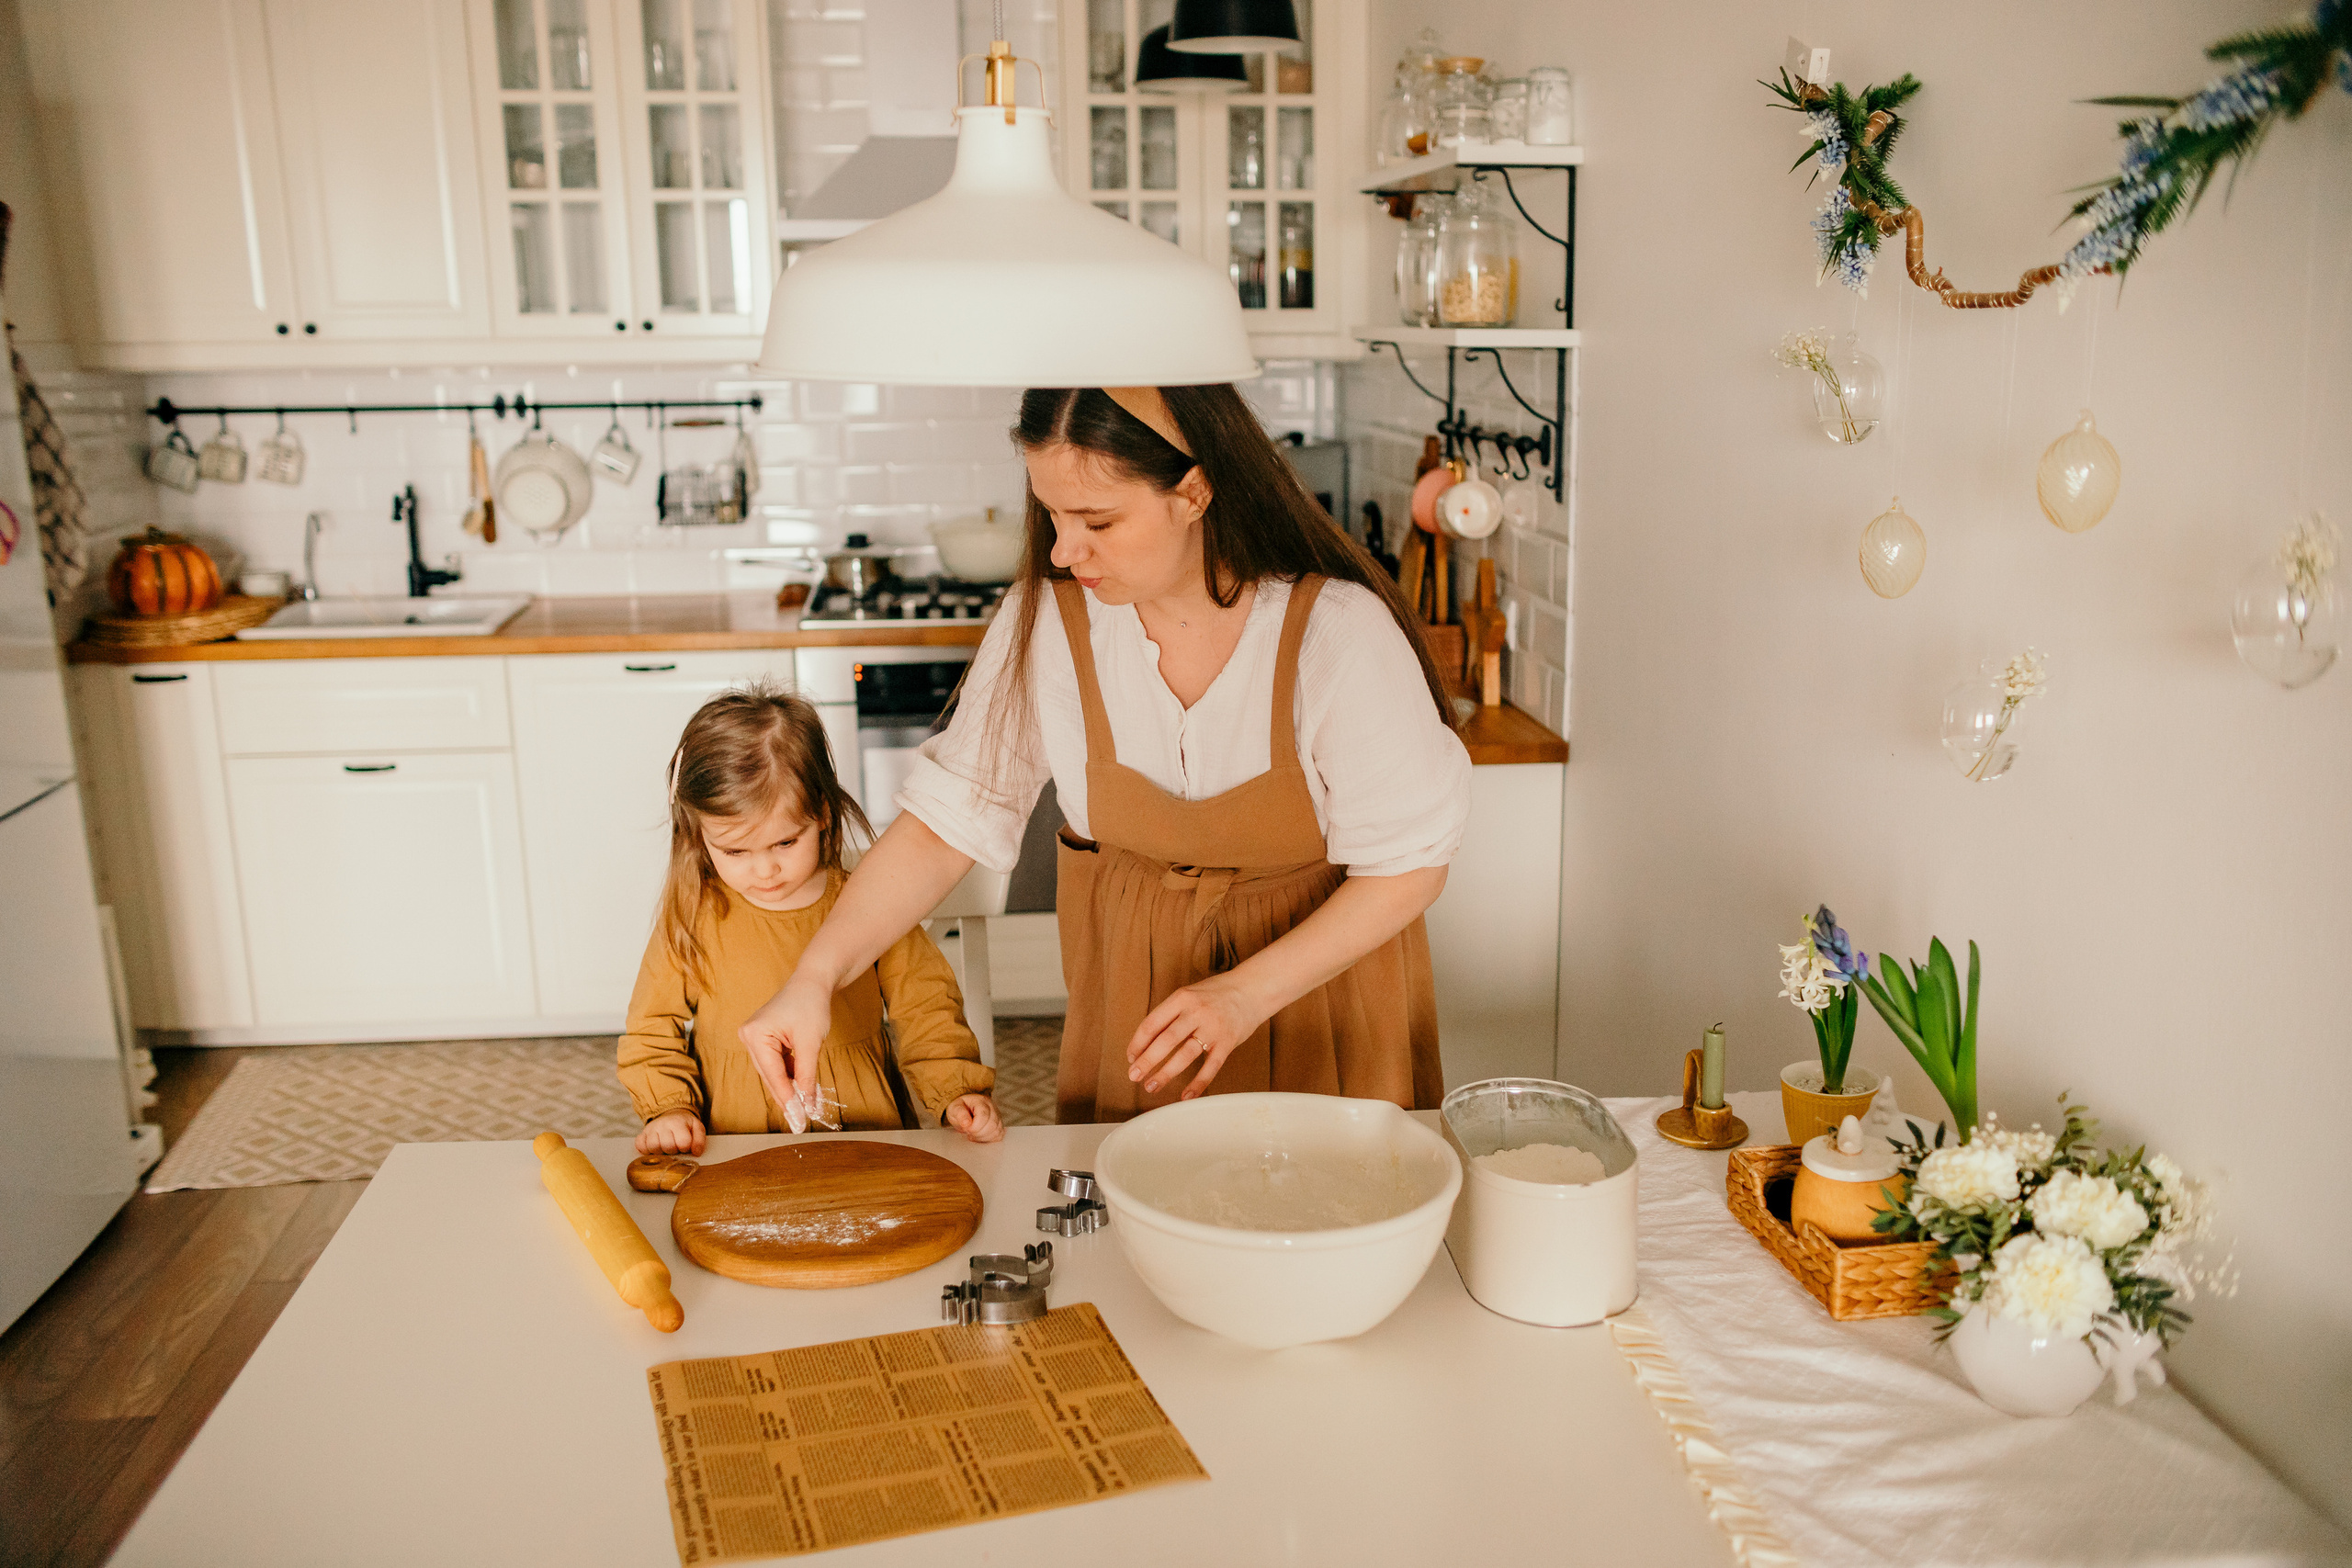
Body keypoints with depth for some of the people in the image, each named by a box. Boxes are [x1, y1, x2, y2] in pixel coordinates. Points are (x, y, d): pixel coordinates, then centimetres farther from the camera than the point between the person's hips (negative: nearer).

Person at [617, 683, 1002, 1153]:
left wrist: (957, 1094, -7)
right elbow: (653, 1029, 10)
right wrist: (668, 1108, -5)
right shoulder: (691, 916, -2)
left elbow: (925, 1012, 6)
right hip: (737, 1160, -1)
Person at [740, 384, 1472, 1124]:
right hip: (1132, 971, 2)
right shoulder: (1048, 617, -16)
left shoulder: (1339, 629, -25)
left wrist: (1247, 995, -25)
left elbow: (1410, 864, -17)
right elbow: (946, 817, -11)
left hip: (1321, 961, -2)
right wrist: (815, 977, -21)